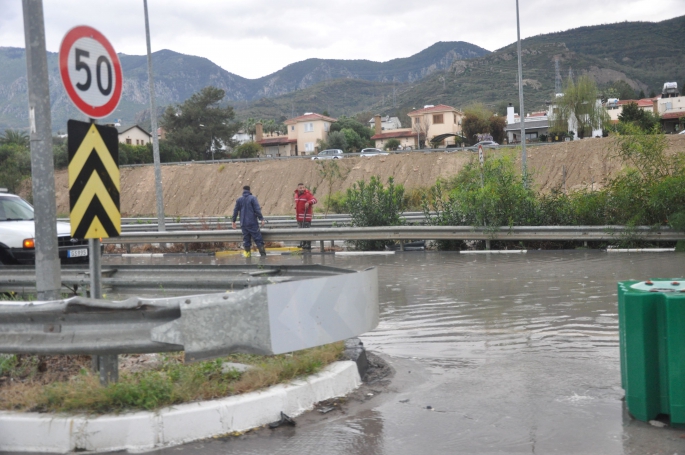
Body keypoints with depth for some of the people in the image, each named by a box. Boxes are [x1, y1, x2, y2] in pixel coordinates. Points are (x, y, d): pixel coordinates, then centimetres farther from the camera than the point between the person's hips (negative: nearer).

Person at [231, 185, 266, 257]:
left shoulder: (239, 200, 7)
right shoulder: (253, 198, -4)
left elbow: (235, 211, 9)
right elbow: (257, 209, -11)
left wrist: (234, 221, 18)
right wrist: (261, 219, -10)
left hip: (243, 224, 3)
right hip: (253, 223, -3)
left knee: (246, 239, 10)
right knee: (258, 238, -2)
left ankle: (247, 252, 9)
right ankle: (263, 253, -7)